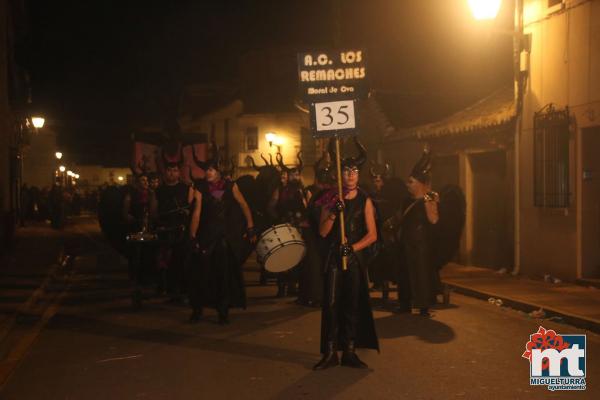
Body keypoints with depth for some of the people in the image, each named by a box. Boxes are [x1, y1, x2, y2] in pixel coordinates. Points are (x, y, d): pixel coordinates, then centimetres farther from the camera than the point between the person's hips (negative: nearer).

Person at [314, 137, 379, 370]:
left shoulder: (365, 200, 2)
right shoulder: (331, 200, 4)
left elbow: (372, 235, -3)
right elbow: (323, 232, -2)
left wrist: (353, 248, -16)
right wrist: (334, 213, -17)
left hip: (356, 257, 0)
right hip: (334, 256, 0)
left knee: (353, 305, 5)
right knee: (331, 303, -5)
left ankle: (350, 353, 13)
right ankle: (330, 353, 1)